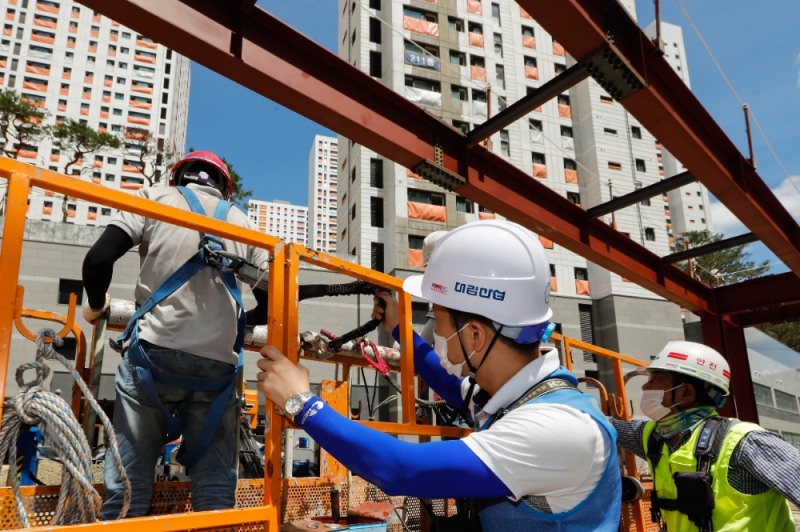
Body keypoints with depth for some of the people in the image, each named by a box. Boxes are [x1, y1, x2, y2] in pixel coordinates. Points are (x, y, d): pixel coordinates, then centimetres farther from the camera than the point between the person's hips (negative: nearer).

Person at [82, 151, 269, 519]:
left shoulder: (155, 197, 12)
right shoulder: (243, 222, 19)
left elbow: (98, 259, 0)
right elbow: (272, 298, 12)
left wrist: (96, 304, 19)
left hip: (156, 351, -2)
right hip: (219, 363, 2)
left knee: (129, 475, 1)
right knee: (215, 483, 6)